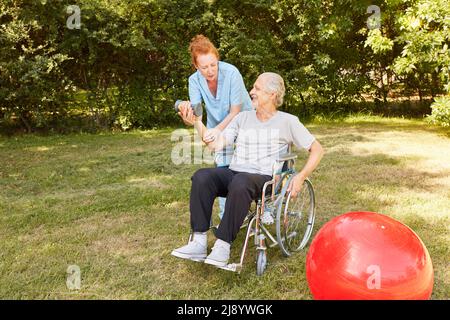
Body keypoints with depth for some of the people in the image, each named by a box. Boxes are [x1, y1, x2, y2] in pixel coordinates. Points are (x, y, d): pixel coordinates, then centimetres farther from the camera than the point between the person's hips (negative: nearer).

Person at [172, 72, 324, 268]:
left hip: (264, 178, -4)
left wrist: (301, 177, -3)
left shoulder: (287, 121, 9)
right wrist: (197, 123, 0)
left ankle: (223, 245, -31)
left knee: (240, 183, -39)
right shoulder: (243, 118, 19)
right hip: (233, 173, 4)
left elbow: (317, 149, 9)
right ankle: (199, 242, -26)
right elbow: (216, 145, 10)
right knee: (201, 177, -25)